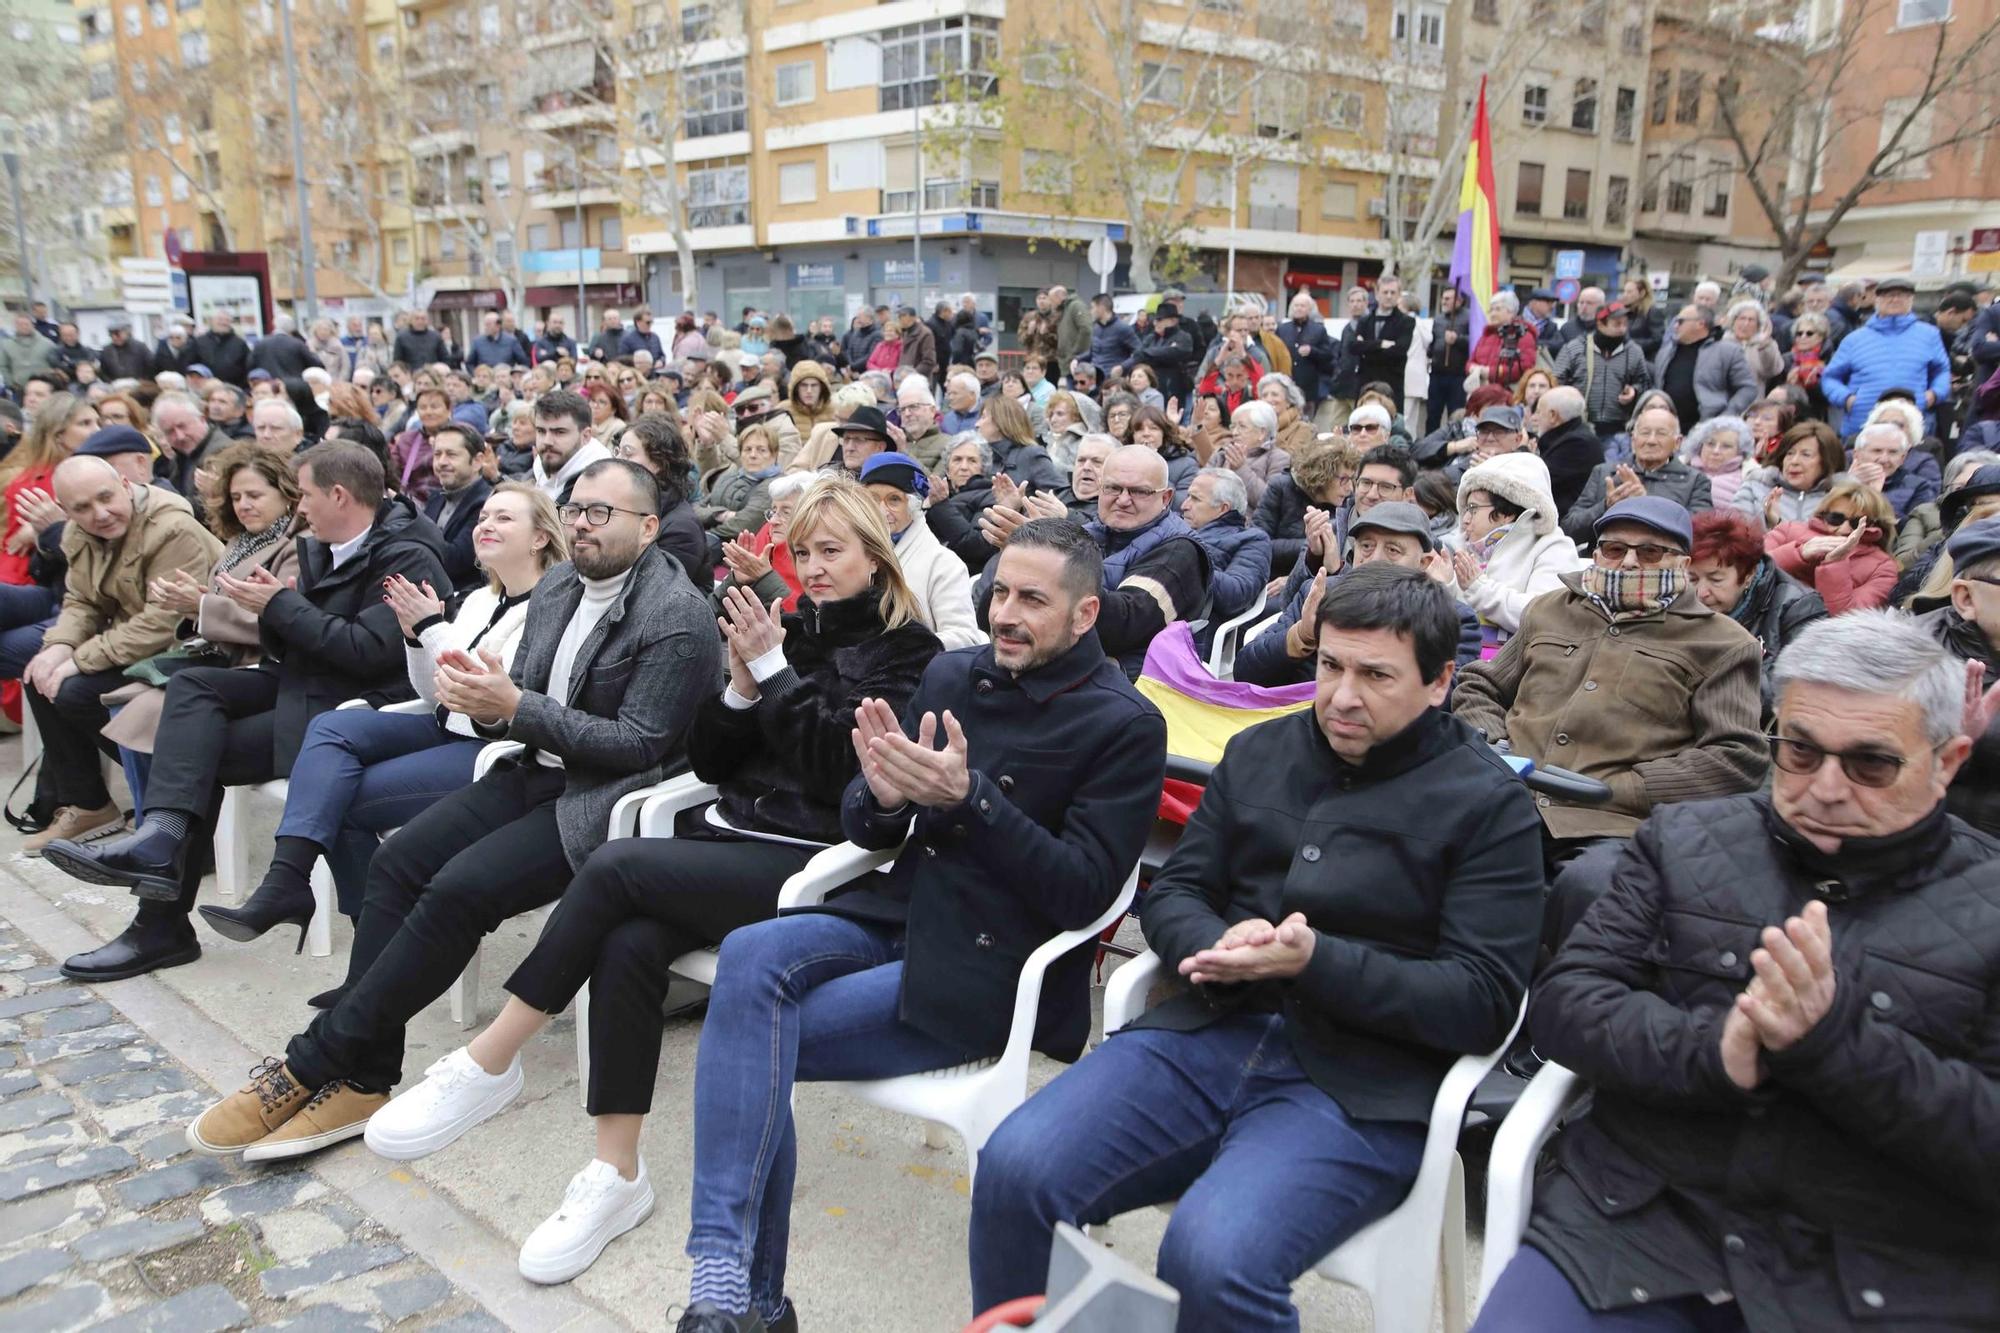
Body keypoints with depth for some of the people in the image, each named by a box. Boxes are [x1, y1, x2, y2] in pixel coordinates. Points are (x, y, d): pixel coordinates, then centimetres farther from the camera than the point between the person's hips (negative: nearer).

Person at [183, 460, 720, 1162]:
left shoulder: (679, 615, -14)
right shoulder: (556, 587, 12)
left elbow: (640, 743, -19)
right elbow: (522, 705, 14)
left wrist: (515, 706, -22)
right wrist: (483, 698, -11)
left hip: (602, 801, -8)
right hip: (535, 773, 8)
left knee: (459, 889, -24)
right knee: (396, 862, -12)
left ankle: (310, 1065, -11)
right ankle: (363, 1081, -9)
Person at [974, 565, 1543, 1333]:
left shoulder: (1488, 804, 0)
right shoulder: (1259, 754, 15)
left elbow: (1485, 1001, -6)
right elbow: (1171, 894, 15)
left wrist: (1315, 962, -19)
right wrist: (1218, 949, -10)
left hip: (1359, 1087, -4)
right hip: (1211, 1034, 5)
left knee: (1212, 1259, -31)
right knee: (1013, 1169, -17)